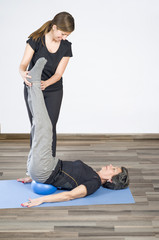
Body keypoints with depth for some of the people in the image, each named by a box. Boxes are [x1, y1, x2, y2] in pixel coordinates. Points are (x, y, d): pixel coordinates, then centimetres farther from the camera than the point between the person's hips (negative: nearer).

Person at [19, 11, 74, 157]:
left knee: (50, 127, 0)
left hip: (54, 92, 1)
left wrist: (46, 83, -36)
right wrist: (23, 73, -47)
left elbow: (59, 73, -14)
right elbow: (23, 64, -22)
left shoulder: (66, 47, -11)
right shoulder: (36, 40, -18)